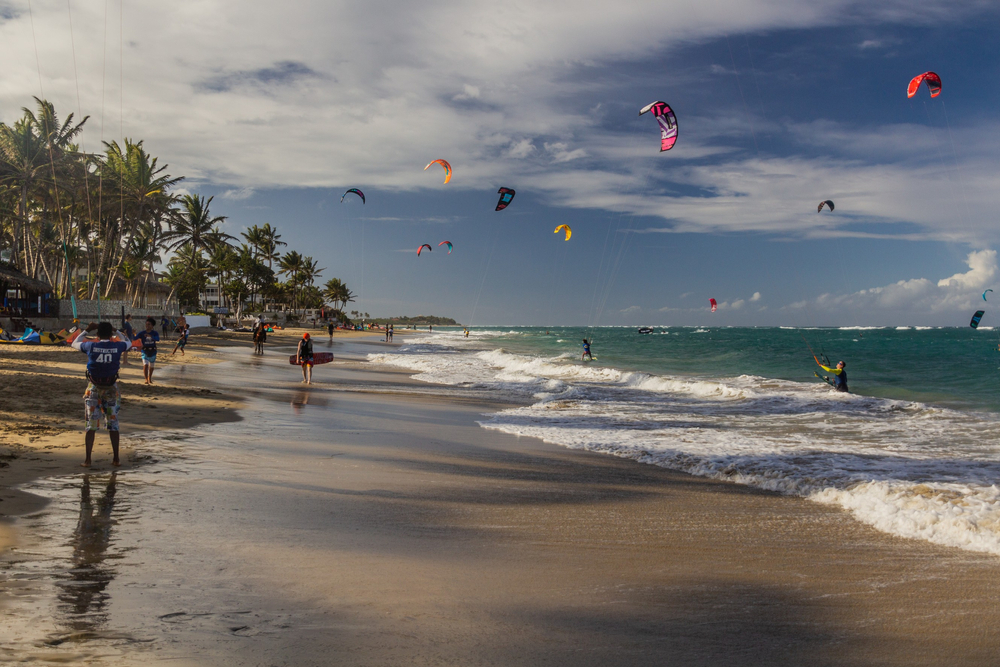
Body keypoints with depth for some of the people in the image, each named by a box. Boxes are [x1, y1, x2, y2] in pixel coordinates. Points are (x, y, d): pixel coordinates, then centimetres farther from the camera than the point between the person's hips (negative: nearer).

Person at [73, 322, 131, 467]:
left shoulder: (91, 346, -9)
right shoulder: (117, 346, -7)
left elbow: (75, 343, 14)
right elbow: (128, 343, 18)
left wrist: (87, 330, 20)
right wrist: (117, 331, 24)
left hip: (94, 388, 0)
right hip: (111, 388, 0)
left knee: (91, 425, 6)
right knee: (113, 424, 9)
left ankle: (87, 459, 5)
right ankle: (116, 459, 12)